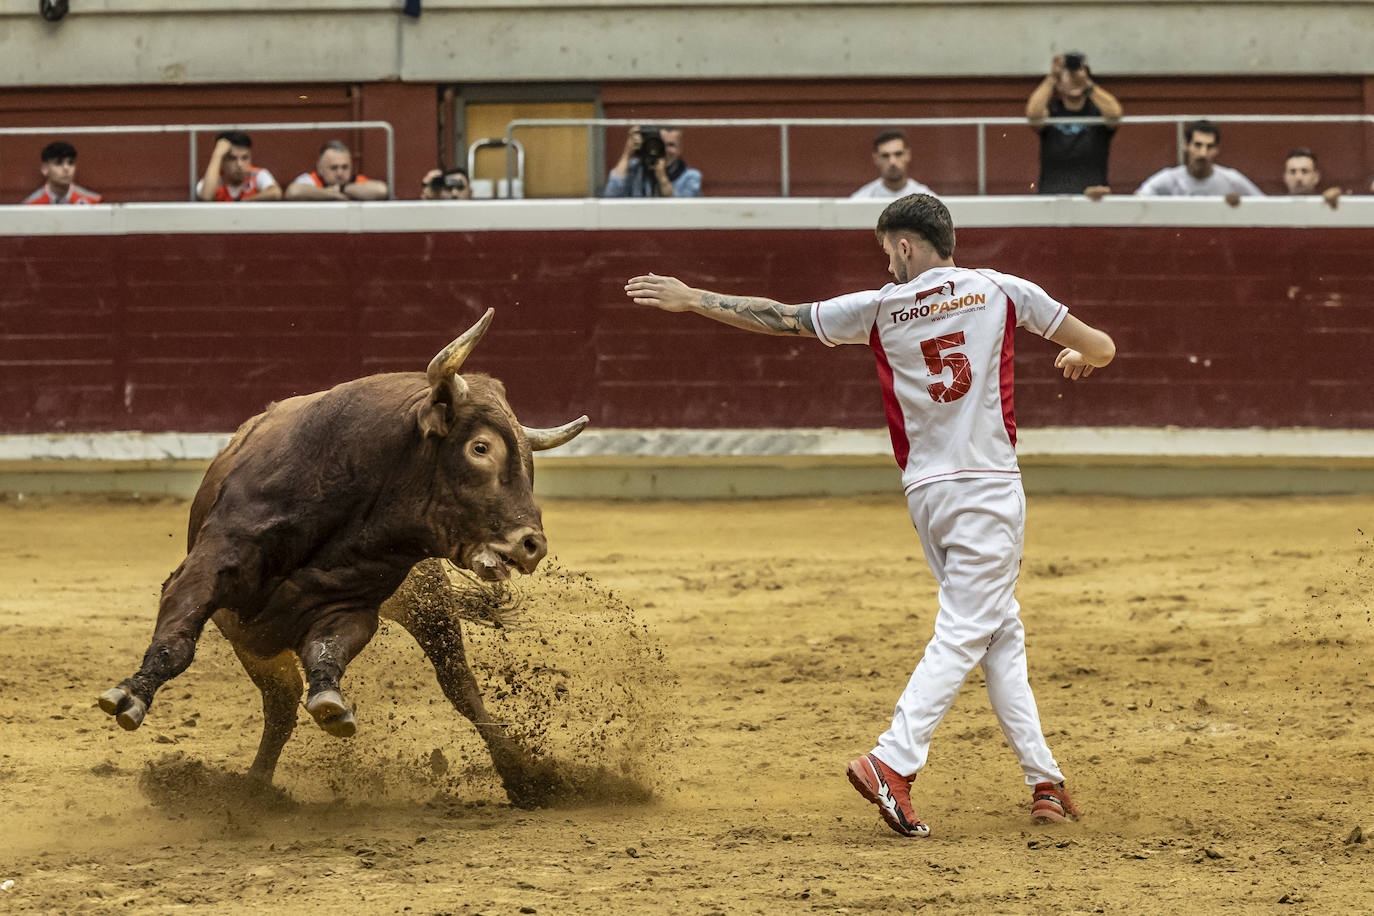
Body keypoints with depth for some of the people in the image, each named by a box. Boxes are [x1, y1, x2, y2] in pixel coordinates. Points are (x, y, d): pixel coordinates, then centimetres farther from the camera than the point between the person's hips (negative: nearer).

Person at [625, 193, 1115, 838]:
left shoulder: (881, 308, 1)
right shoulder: (1001, 291, 0)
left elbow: (779, 318, 5)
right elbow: (1102, 348, 7)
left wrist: (692, 299, 15)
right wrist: (1079, 357, 31)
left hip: (925, 493, 3)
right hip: (989, 490, -3)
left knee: (1000, 633, 13)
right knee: (964, 632, -6)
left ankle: (1044, 781, 12)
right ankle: (892, 763, -21)